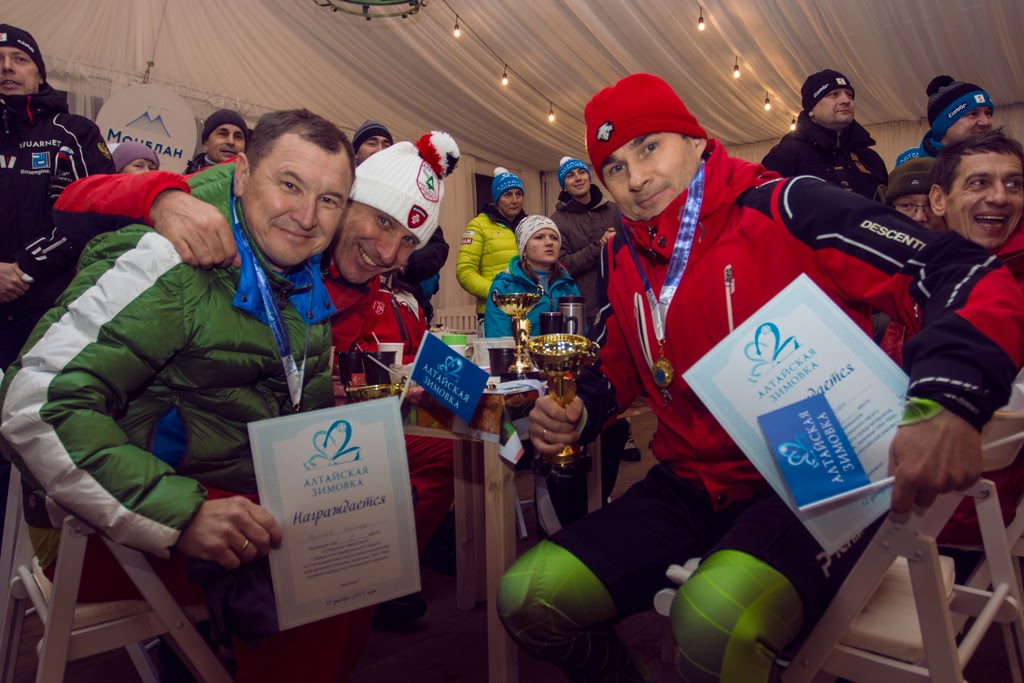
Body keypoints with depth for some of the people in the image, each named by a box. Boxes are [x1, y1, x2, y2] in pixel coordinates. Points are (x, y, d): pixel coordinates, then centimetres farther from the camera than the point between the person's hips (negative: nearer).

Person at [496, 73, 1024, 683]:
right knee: (527, 599, -5)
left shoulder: (784, 209, -11)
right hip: (690, 489, 6)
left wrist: (947, 404, -34)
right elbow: (616, 367, 21)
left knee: (718, 621, -37)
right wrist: (576, 412, -1)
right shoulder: (624, 261, 8)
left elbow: (974, 277, -16)